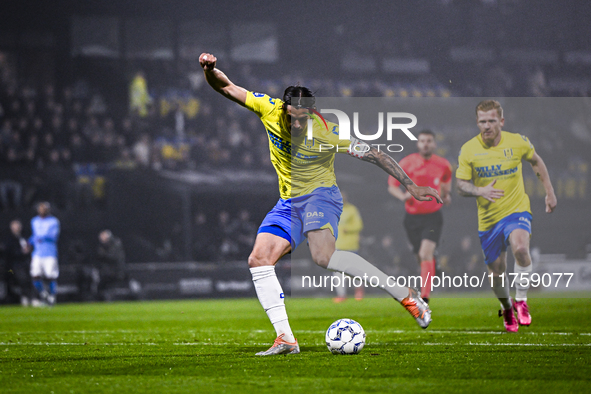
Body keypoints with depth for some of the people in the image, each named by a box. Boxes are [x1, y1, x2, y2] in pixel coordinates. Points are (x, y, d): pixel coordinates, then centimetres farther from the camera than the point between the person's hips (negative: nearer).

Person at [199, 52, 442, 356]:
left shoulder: (327, 133, -22)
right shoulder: (270, 110, -12)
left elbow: (375, 155, -12)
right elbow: (226, 88, -5)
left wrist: (410, 186, -13)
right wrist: (210, 70, -27)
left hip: (320, 195, -6)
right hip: (288, 203, 6)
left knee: (323, 256, -33)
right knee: (258, 260, -9)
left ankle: (406, 295, -28)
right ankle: (285, 339, -9)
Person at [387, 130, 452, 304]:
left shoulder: (443, 165, 0)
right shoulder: (406, 163, -5)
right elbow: (392, 185, -1)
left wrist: (446, 195, 0)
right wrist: (403, 196, -21)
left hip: (433, 216, -2)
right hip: (412, 217, 2)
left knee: (426, 253, -20)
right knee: (421, 257, 7)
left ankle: (425, 297, -24)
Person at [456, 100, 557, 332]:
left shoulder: (518, 143, -6)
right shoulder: (468, 150, -7)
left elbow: (536, 162, 14)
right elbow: (461, 185, -3)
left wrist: (550, 192, 14)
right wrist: (480, 191, -23)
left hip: (517, 210, -2)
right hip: (488, 218, 2)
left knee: (520, 247, -32)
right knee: (496, 272, 7)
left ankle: (521, 301, -13)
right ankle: (506, 308, 38)